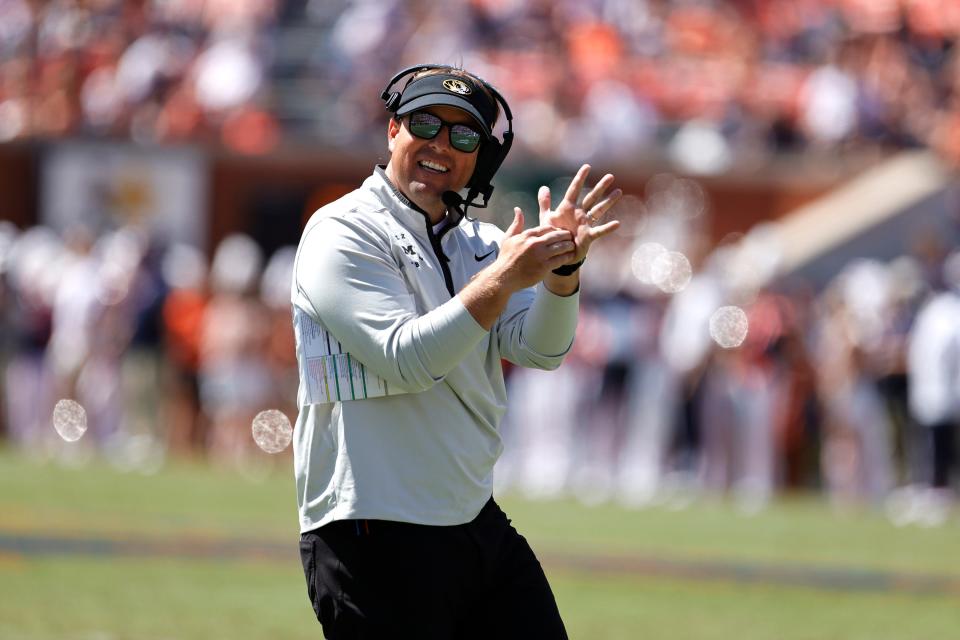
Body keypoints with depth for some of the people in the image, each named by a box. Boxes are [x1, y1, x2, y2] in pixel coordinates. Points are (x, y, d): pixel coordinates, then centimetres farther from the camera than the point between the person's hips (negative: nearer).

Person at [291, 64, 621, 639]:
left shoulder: (479, 245, 14)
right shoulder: (344, 234, -7)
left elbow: (539, 349, -1)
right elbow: (406, 360, -19)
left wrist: (563, 264, -18)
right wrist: (503, 276, -23)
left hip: (477, 522, 7)